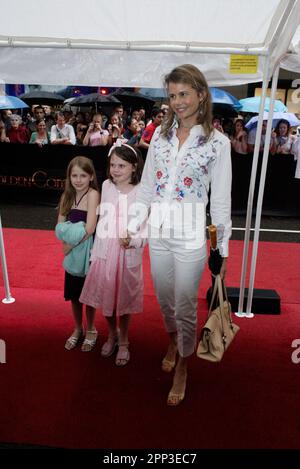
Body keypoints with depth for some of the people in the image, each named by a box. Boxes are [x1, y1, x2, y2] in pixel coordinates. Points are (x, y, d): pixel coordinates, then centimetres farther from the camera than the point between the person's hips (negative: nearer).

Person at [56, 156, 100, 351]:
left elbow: (90, 228, -23)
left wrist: (71, 244, -14)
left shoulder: (93, 194, -17)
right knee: (73, 292, 16)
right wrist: (67, 242, -17)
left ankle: (90, 329, 32)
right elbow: (60, 226, 1)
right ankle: (78, 329, 37)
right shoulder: (67, 196, 2)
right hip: (71, 250, 5)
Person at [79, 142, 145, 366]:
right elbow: (103, 219, 8)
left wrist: (134, 240, -28)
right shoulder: (106, 186, 1)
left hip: (129, 254, -3)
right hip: (105, 251, 4)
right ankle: (112, 335, 40)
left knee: (124, 298, 10)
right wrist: (96, 250, 10)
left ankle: (124, 342, 33)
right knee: (106, 297, 14)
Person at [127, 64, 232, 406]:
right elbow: (146, 186, 8)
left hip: (191, 236, -4)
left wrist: (223, 250, -3)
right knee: (164, 299, 19)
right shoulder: (161, 134, 6)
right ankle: (172, 342, 49)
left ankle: (181, 369, 32)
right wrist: (132, 227, 6)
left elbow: (221, 200, -5)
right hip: (158, 232, 4)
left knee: (185, 307, 7)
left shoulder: (218, 142, -5)